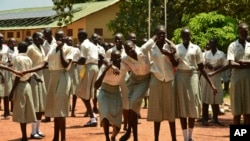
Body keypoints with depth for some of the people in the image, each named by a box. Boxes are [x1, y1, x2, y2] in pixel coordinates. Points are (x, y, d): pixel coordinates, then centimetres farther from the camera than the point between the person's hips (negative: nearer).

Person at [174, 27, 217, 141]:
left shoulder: (196, 48, 3)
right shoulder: (176, 48, 4)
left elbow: (201, 68, 4)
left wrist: (211, 84, 0)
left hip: (193, 76, 0)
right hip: (180, 77, 0)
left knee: (193, 106, 1)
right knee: (182, 106, 1)